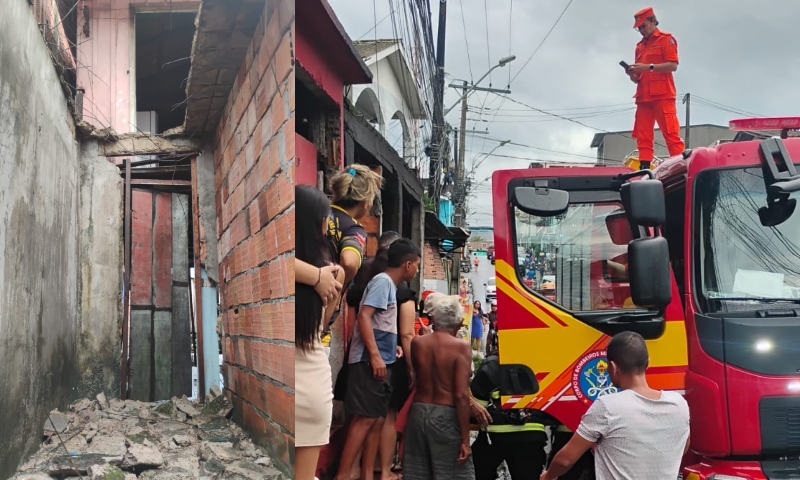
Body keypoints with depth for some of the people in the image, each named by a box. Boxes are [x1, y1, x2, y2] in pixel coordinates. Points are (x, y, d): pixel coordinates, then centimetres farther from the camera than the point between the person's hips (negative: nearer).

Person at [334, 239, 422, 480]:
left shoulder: (389, 284, 18)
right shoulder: (383, 281, -10)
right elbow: (364, 316, -21)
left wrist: (392, 346, 21)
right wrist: (375, 355, -25)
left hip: (380, 363, 10)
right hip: (370, 363, -10)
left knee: (377, 420, 9)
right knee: (365, 419, -11)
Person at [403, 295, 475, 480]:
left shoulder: (417, 343, 1)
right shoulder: (461, 347, -12)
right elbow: (461, 396, -16)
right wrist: (465, 439, -12)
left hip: (418, 411, 5)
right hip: (446, 416, -5)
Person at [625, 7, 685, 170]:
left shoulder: (666, 39, 5)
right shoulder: (640, 46, 23)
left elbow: (673, 65, -9)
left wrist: (649, 67, -15)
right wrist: (633, 75, 1)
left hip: (662, 95, -6)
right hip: (643, 97, 7)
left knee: (671, 134, -12)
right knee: (643, 137, -1)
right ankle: (644, 170, -3)